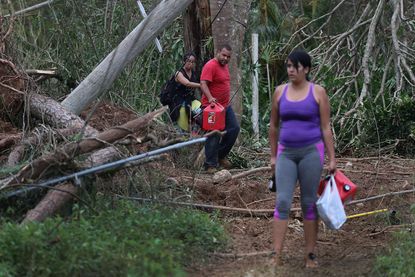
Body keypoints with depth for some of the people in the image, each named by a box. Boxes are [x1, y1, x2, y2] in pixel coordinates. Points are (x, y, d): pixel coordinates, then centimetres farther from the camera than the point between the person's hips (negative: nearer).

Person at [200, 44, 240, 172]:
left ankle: (221, 155, 22)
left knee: (234, 128, 10)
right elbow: (203, 84, -27)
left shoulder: (225, 66, 13)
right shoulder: (210, 66, -16)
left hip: (226, 106, 9)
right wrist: (210, 98, -41)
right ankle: (210, 165, 2)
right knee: (214, 135, -5)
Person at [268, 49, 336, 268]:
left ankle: (310, 255, 12)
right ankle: (277, 255, -9)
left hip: (311, 152, -2)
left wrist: (332, 158, -5)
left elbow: (326, 128, -2)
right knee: (282, 202, -8)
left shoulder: (318, 92, -3)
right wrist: (273, 156, 12)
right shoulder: (280, 92, 5)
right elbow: (274, 126, 12)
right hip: (286, 153, 2)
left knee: (309, 203, 3)